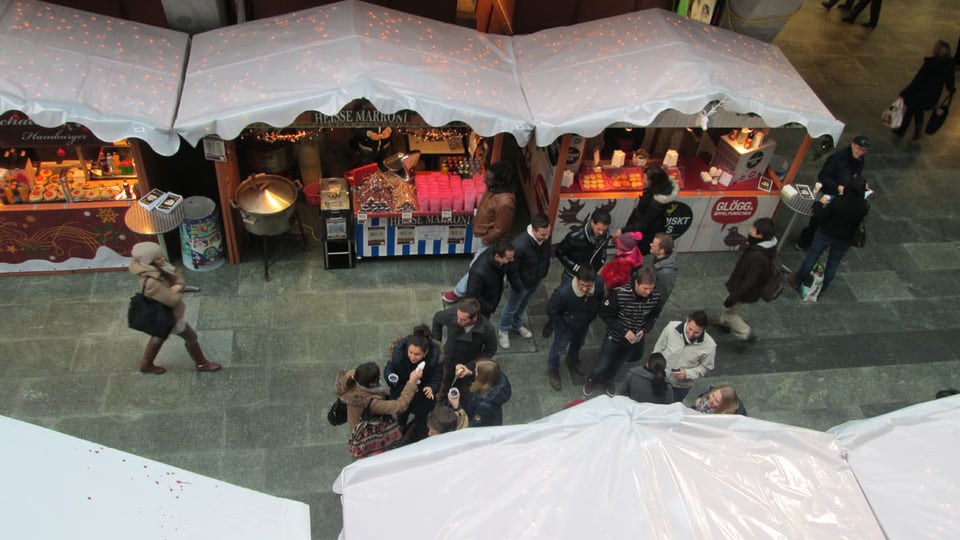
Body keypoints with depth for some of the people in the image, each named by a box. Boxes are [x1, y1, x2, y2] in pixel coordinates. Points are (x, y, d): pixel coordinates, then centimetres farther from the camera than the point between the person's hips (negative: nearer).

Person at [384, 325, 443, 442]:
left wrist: (432, 388, -47)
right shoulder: (399, 350, -33)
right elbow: (389, 369, -18)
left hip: (423, 389, 0)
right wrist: (392, 377, -41)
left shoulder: (435, 355, -33)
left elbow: (437, 380, -24)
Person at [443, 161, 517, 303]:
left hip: (490, 239, -8)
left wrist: (485, 239, -14)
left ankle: (459, 292, 30)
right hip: (485, 234, 8)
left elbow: (499, 230, -28)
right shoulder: (494, 188, -13)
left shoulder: (504, 202, -39)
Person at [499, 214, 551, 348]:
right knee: (511, 308, 21)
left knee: (523, 305, 32)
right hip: (521, 284, -6)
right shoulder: (520, 245, -42)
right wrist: (518, 288, -18)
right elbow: (512, 270, -28)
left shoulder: (545, 238, -22)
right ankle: (503, 330, 48)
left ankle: (517, 325, 58)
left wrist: (543, 273, 11)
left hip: (536, 281, 6)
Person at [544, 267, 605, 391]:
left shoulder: (600, 284, -32)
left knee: (578, 343, 32)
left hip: (584, 323, 4)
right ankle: (553, 371, 47)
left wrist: (593, 315, 1)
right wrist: (562, 328, -14)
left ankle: (573, 360, 64)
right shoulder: (563, 292, -44)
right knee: (559, 348, 18)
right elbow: (551, 311, -25)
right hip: (567, 324, -4)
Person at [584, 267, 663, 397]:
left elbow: (654, 315, -1)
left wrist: (644, 330, -17)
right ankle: (592, 380, 47)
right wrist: (624, 331, -25)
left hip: (636, 339, 3)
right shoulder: (619, 293, -32)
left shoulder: (655, 297, -22)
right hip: (615, 337, -3)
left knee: (617, 364, 27)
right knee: (601, 366, 12)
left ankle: (607, 379, 59)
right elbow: (605, 315, -19)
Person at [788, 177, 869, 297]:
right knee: (833, 263, 21)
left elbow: (820, 216, -22)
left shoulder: (837, 201, -31)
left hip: (826, 234, -2)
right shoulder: (864, 206, -21)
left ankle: (797, 281, 35)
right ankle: (822, 289, 37)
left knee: (812, 257, 18)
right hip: (844, 239, 2)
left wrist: (820, 203, -4)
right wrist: (843, 194, 4)